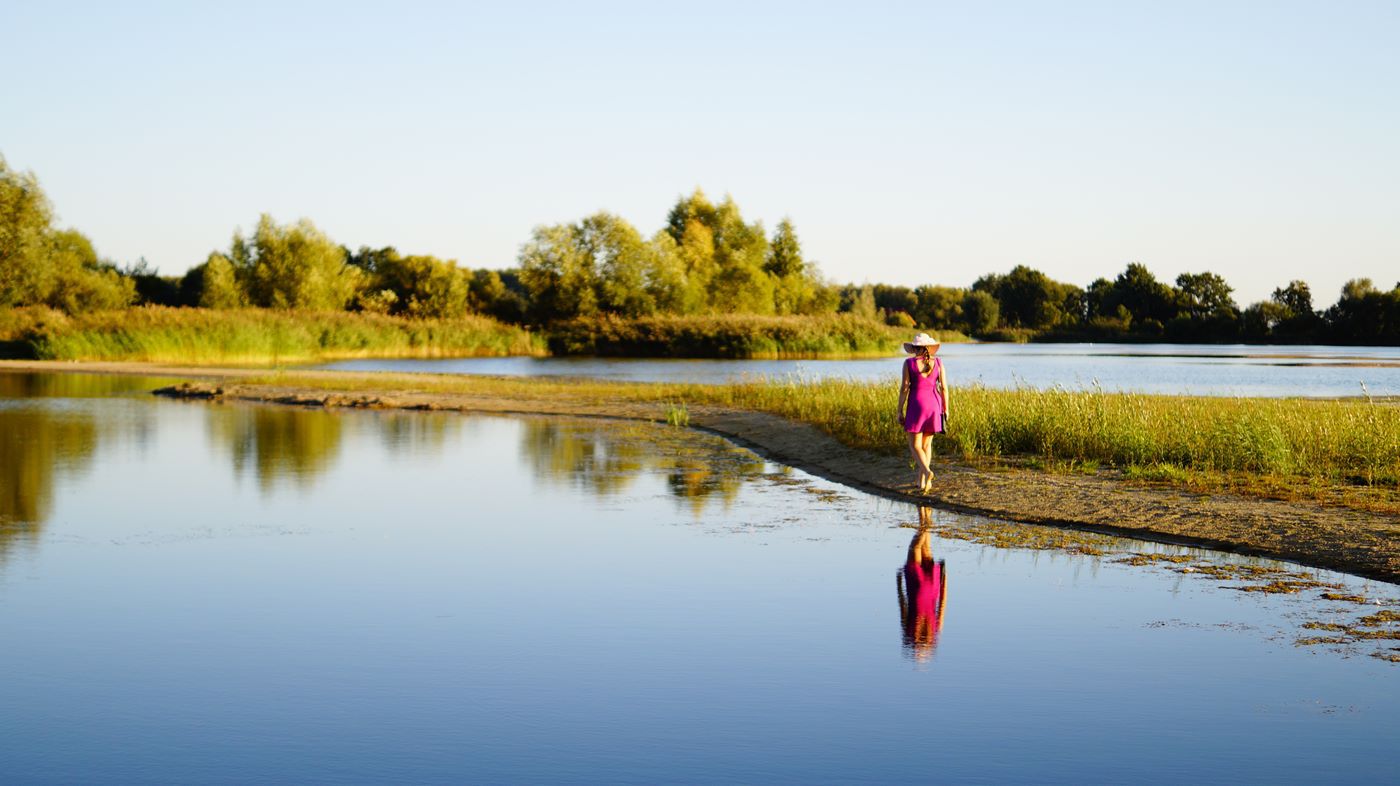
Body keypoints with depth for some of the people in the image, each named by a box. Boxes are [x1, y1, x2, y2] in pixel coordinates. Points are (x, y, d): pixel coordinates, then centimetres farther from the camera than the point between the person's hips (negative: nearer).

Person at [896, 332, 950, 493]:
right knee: (926, 444, 14)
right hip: (934, 404, 3)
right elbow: (944, 388, 0)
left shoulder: (909, 363, -6)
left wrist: (900, 411, -1)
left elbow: (904, 389, -7)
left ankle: (926, 472, -23)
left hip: (916, 405, -3)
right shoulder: (938, 363, 1)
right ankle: (922, 481, 13)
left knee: (915, 445, 2)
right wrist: (945, 409, 9)